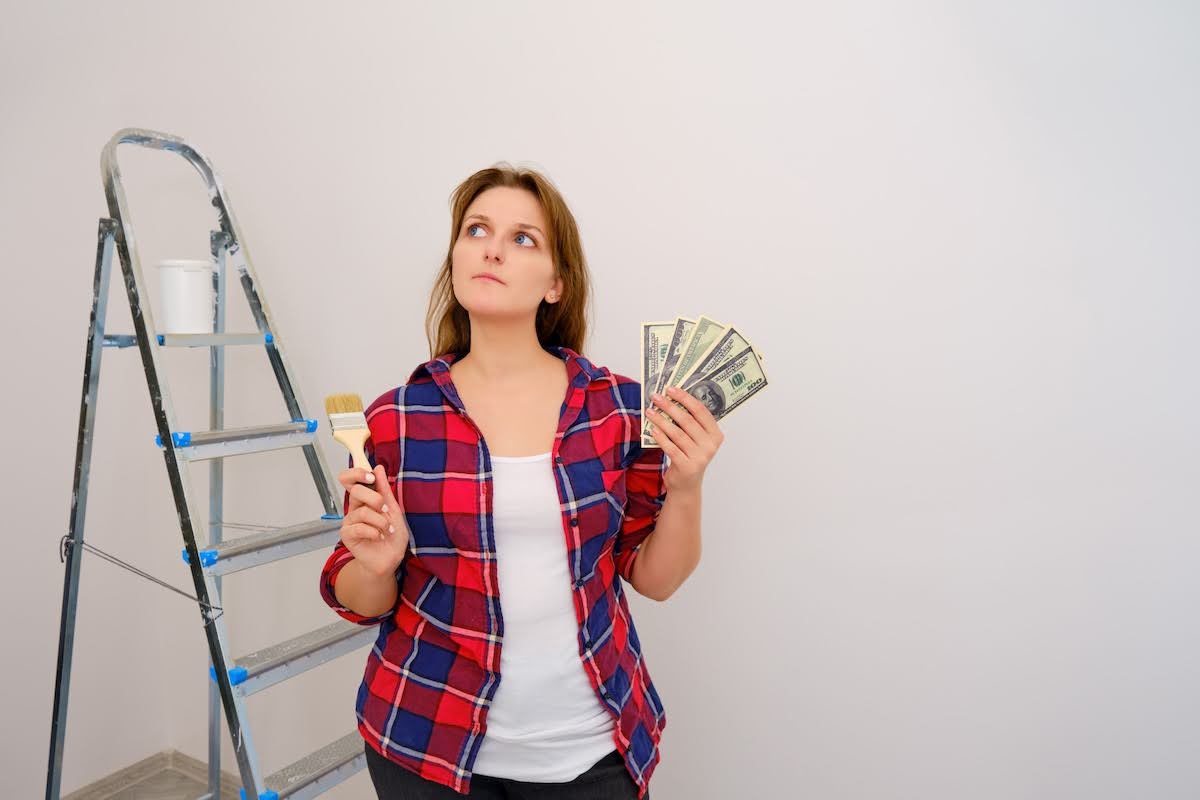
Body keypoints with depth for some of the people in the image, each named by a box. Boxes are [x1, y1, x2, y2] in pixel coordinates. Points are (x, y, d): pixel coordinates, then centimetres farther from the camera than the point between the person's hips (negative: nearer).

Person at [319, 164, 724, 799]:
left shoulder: (620, 407, -8)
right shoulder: (396, 419, -9)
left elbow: (655, 578, 0)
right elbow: (360, 602, 1)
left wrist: (684, 490, -17)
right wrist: (376, 563, -20)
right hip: (427, 744, 0)